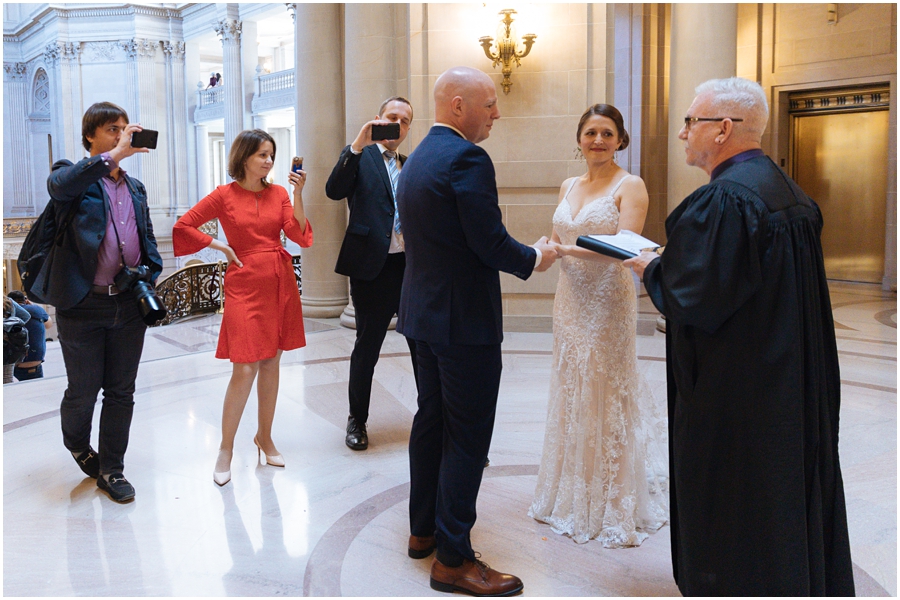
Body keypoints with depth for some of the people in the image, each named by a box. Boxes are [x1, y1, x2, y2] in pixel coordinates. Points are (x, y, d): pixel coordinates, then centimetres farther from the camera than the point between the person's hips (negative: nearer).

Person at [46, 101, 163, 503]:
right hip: (83, 305, -5)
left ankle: (111, 470, 22)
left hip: (129, 305, 5)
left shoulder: (135, 188, 16)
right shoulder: (73, 176, -2)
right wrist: (114, 154, -28)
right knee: (83, 391, 7)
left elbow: (148, 239, 21)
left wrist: (150, 275, 3)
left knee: (121, 392, 9)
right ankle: (78, 446, 37)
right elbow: (60, 184, -28)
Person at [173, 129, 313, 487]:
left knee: (271, 362, 10)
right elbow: (183, 227, 2)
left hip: (280, 283, 4)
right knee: (244, 369, -8)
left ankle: (264, 436, 24)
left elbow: (301, 238, -3)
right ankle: (226, 449, 4)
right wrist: (220, 246, -2)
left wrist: (298, 195, -10)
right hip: (245, 285, -4)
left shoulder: (278, 193, 7)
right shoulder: (224, 196, -2)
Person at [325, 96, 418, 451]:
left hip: (411, 267, 4)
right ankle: (357, 421, 20)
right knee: (367, 348, 5)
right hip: (373, 269, -4)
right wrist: (358, 145, -24)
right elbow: (334, 191, -17)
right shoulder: (359, 157, 1)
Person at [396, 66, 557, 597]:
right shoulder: (467, 159, -17)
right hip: (465, 321, -10)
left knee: (431, 421, 18)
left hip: (424, 313, 10)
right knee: (468, 438, -2)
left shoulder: (416, 159, 12)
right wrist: (535, 258, -3)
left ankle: (424, 530, 31)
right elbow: (492, 243, -20)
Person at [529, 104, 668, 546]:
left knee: (606, 397, 0)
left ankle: (613, 507, 14)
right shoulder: (568, 186, 12)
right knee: (570, 393, 12)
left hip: (608, 302, -6)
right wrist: (552, 247, -3)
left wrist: (567, 248, -23)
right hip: (570, 299, 6)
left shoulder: (630, 186, -8)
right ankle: (571, 493, 27)